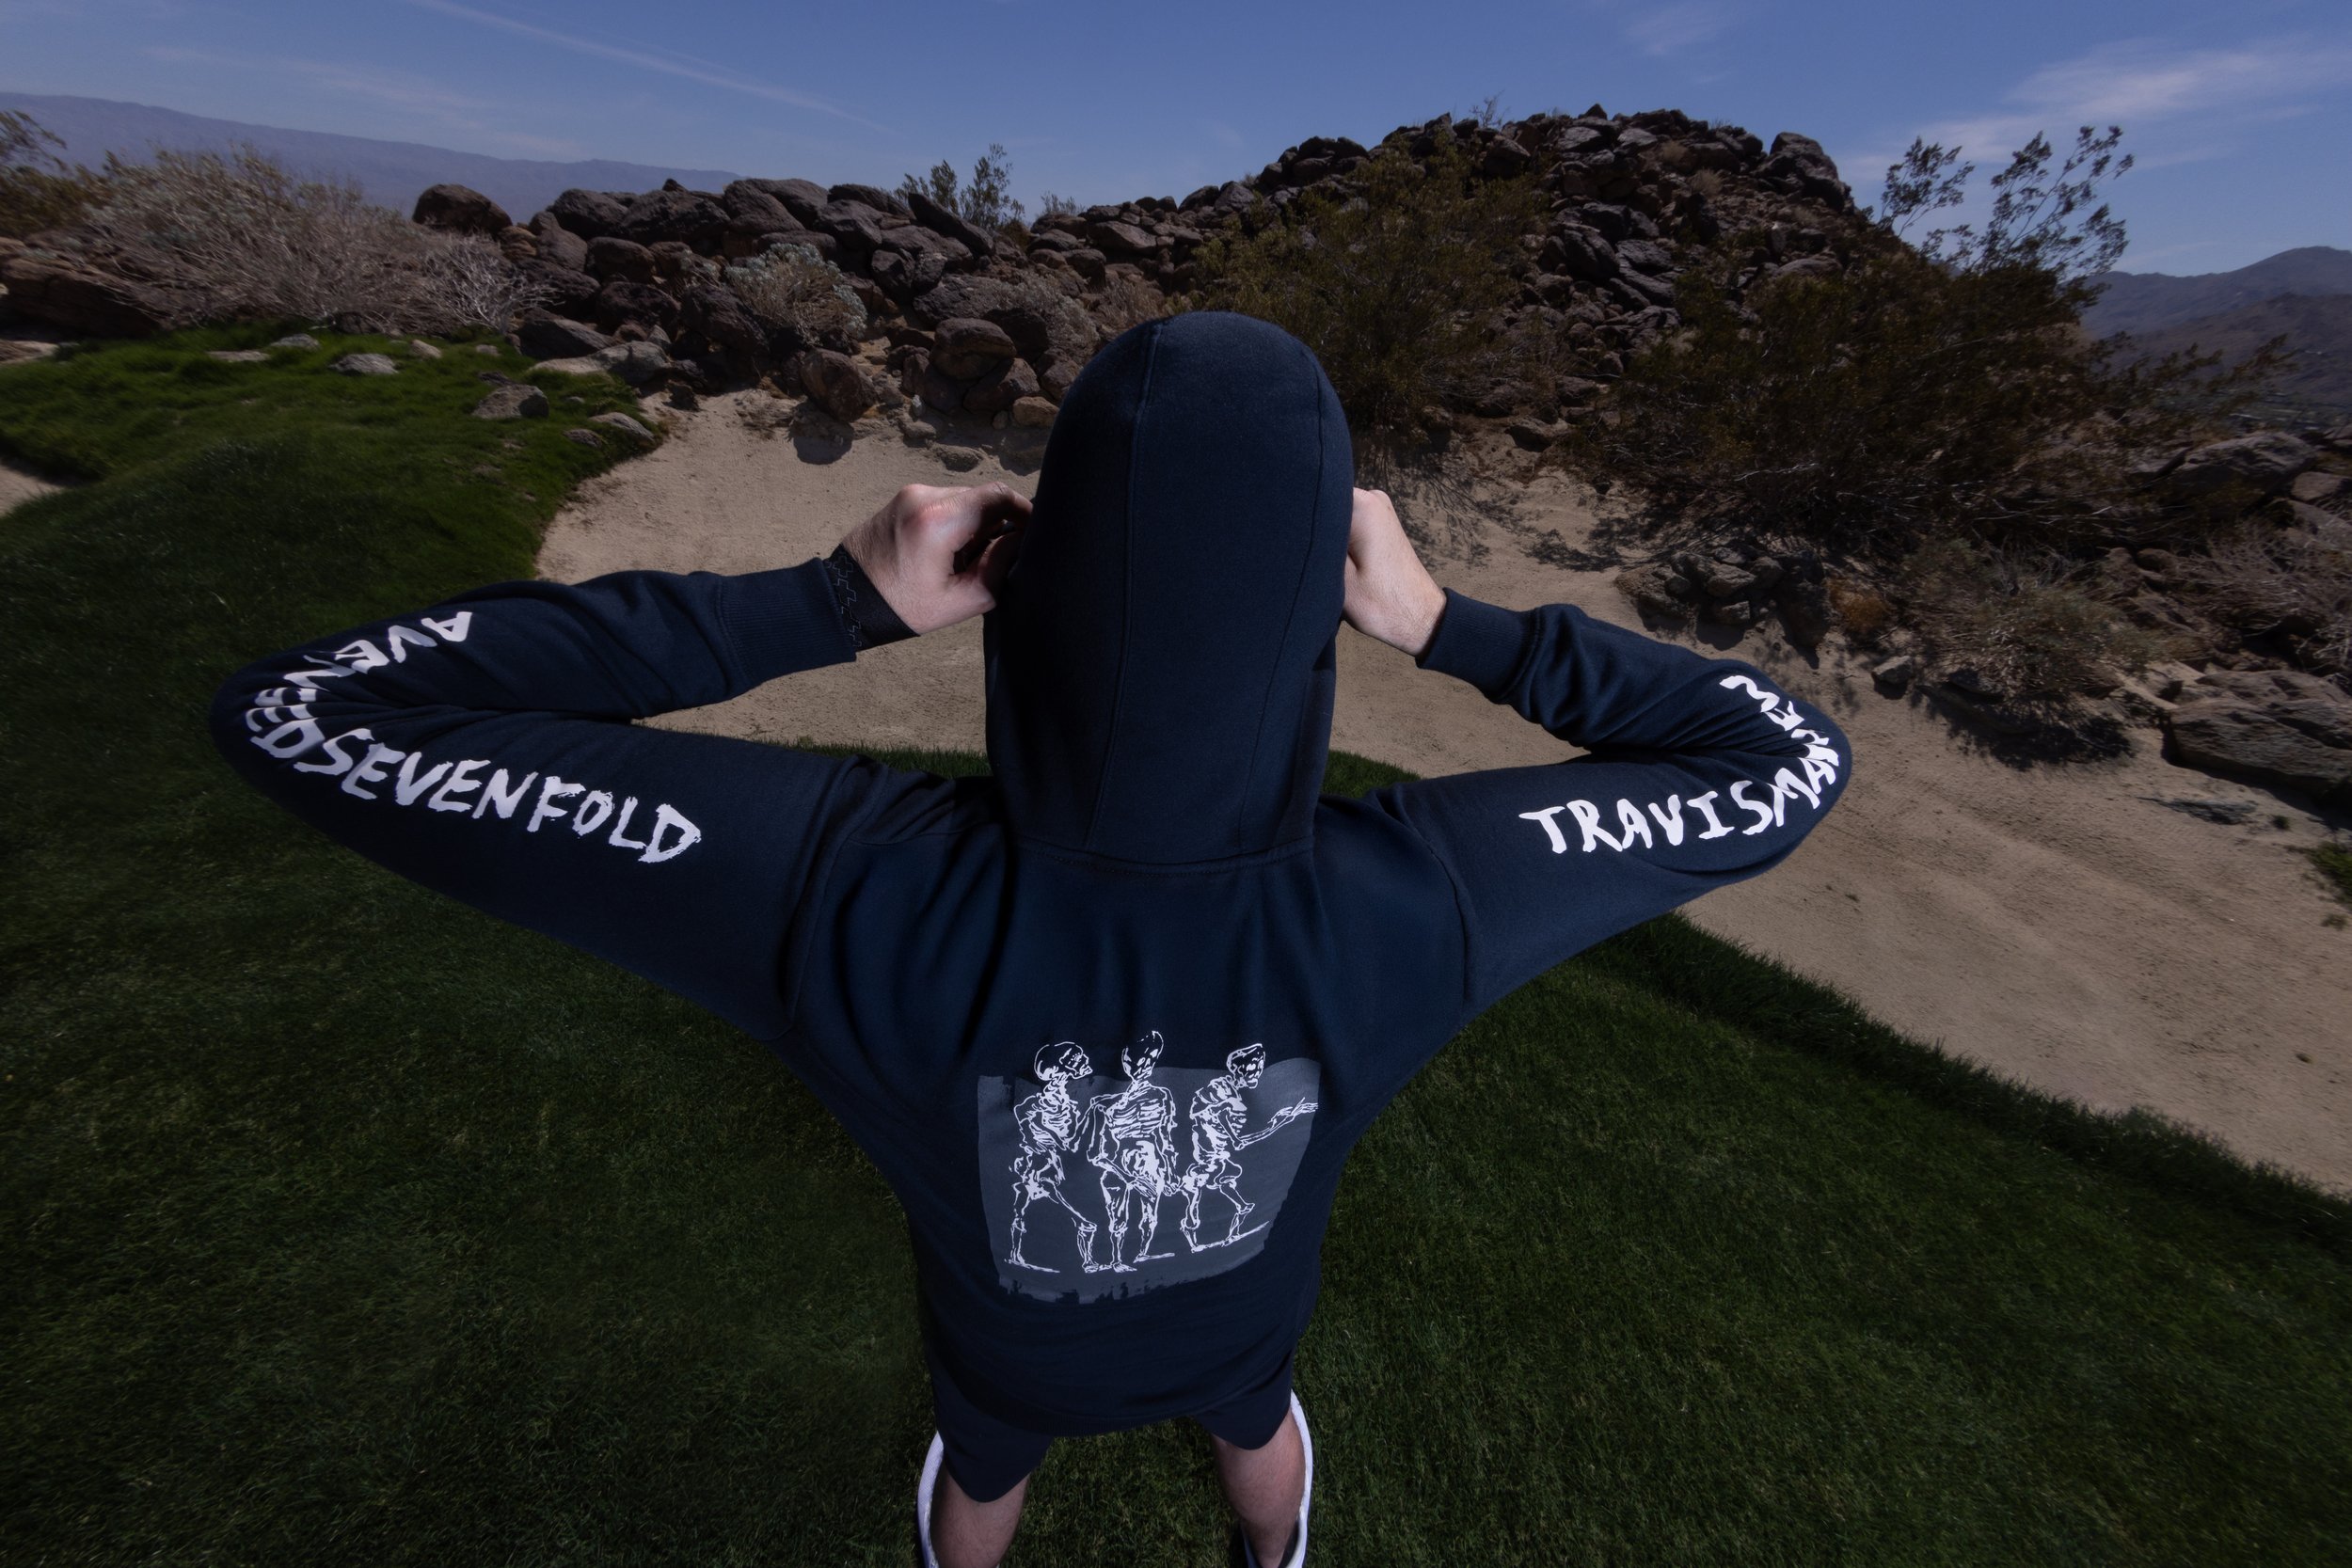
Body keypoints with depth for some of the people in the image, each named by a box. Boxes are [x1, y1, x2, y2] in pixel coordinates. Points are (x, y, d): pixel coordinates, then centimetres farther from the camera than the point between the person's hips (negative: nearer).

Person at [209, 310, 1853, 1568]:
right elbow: (1791, 765, -25)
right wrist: (1452, 623, -34)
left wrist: (831, 601, -39)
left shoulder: (847, 881, -48)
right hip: (1232, 1304, 1)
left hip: (1014, 1322, 0)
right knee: (1255, 1416, 41)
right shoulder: (1403, 905, -44)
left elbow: (307, 714, -34)